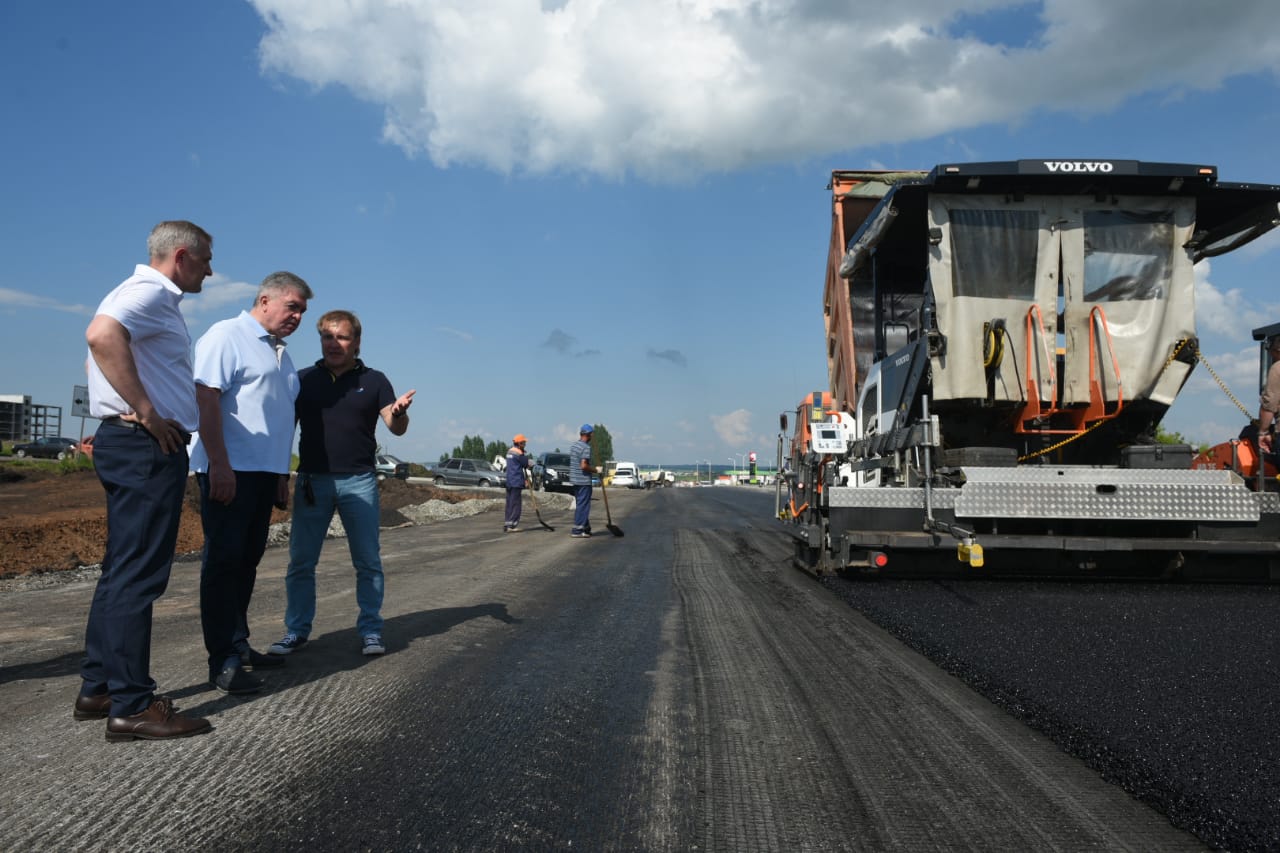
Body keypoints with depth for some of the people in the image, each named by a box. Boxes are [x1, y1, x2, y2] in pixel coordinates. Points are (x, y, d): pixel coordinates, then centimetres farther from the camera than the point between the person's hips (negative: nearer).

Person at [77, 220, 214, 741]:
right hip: (147, 448, -11)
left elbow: (100, 355, 32)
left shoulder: (151, 297, 21)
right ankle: (132, 707, -4)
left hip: (135, 446, 11)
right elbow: (102, 334, -32)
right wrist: (147, 414, -27)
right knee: (137, 576, -9)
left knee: (122, 573, 14)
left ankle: (99, 688, 22)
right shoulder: (149, 291, -11)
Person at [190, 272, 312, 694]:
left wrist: (282, 474, 22)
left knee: (246, 561, 13)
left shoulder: (280, 353, 20)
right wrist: (220, 466, -22)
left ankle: (237, 645, 22)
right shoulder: (227, 335, -6)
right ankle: (222, 661, -2)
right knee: (224, 561, -6)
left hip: (264, 472, 8)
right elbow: (205, 399, -16)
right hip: (230, 470, -8)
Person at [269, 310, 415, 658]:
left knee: (368, 561, 3)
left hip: (359, 481, -1)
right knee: (300, 561, 4)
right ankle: (296, 630, 15)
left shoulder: (373, 380, 5)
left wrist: (399, 411, -25)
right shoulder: (304, 378, 8)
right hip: (312, 480, 1)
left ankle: (370, 630, 12)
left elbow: (396, 428, -1)